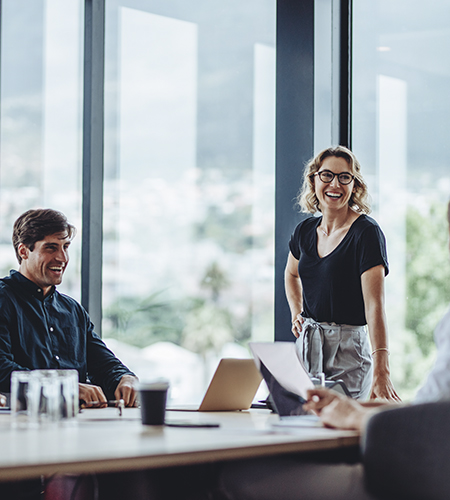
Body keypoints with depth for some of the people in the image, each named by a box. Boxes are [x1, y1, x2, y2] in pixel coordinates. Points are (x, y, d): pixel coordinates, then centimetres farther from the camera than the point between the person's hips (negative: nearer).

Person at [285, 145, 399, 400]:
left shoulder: (367, 233, -13)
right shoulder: (305, 231, 6)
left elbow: (375, 305, -24)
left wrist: (381, 372, -33)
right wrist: (296, 315, 12)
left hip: (348, 349, -6)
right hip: (307, 347, 6)